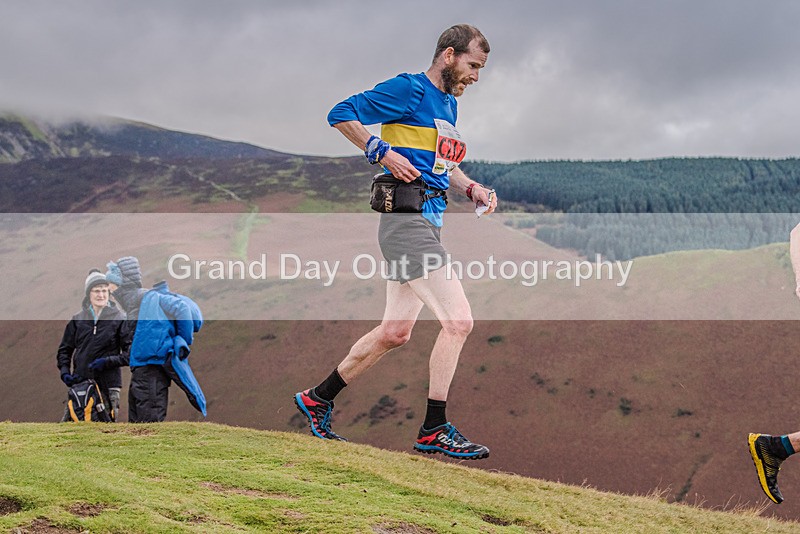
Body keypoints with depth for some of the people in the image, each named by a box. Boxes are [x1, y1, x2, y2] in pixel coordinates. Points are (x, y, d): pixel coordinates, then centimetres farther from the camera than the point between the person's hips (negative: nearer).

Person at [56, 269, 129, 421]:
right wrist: (64, 371, 2)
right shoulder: (77, 319, 10)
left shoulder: (119, 319, 0)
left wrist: (107, 361, -13)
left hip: (108, 384, -3)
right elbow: (64, 349, 18)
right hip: (79, 382, 3)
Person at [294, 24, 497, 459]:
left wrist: (471, 188, 14)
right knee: (458, 321, -13)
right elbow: (340, 114, -9)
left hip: (429, 222, 10)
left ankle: (317, 399, 27)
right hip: (407, 221, -10)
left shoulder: (449, 104, 21)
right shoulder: (410, 90, -7)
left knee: (394, 332, 14)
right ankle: (434, 430, -4)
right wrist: (383, 152, -17)